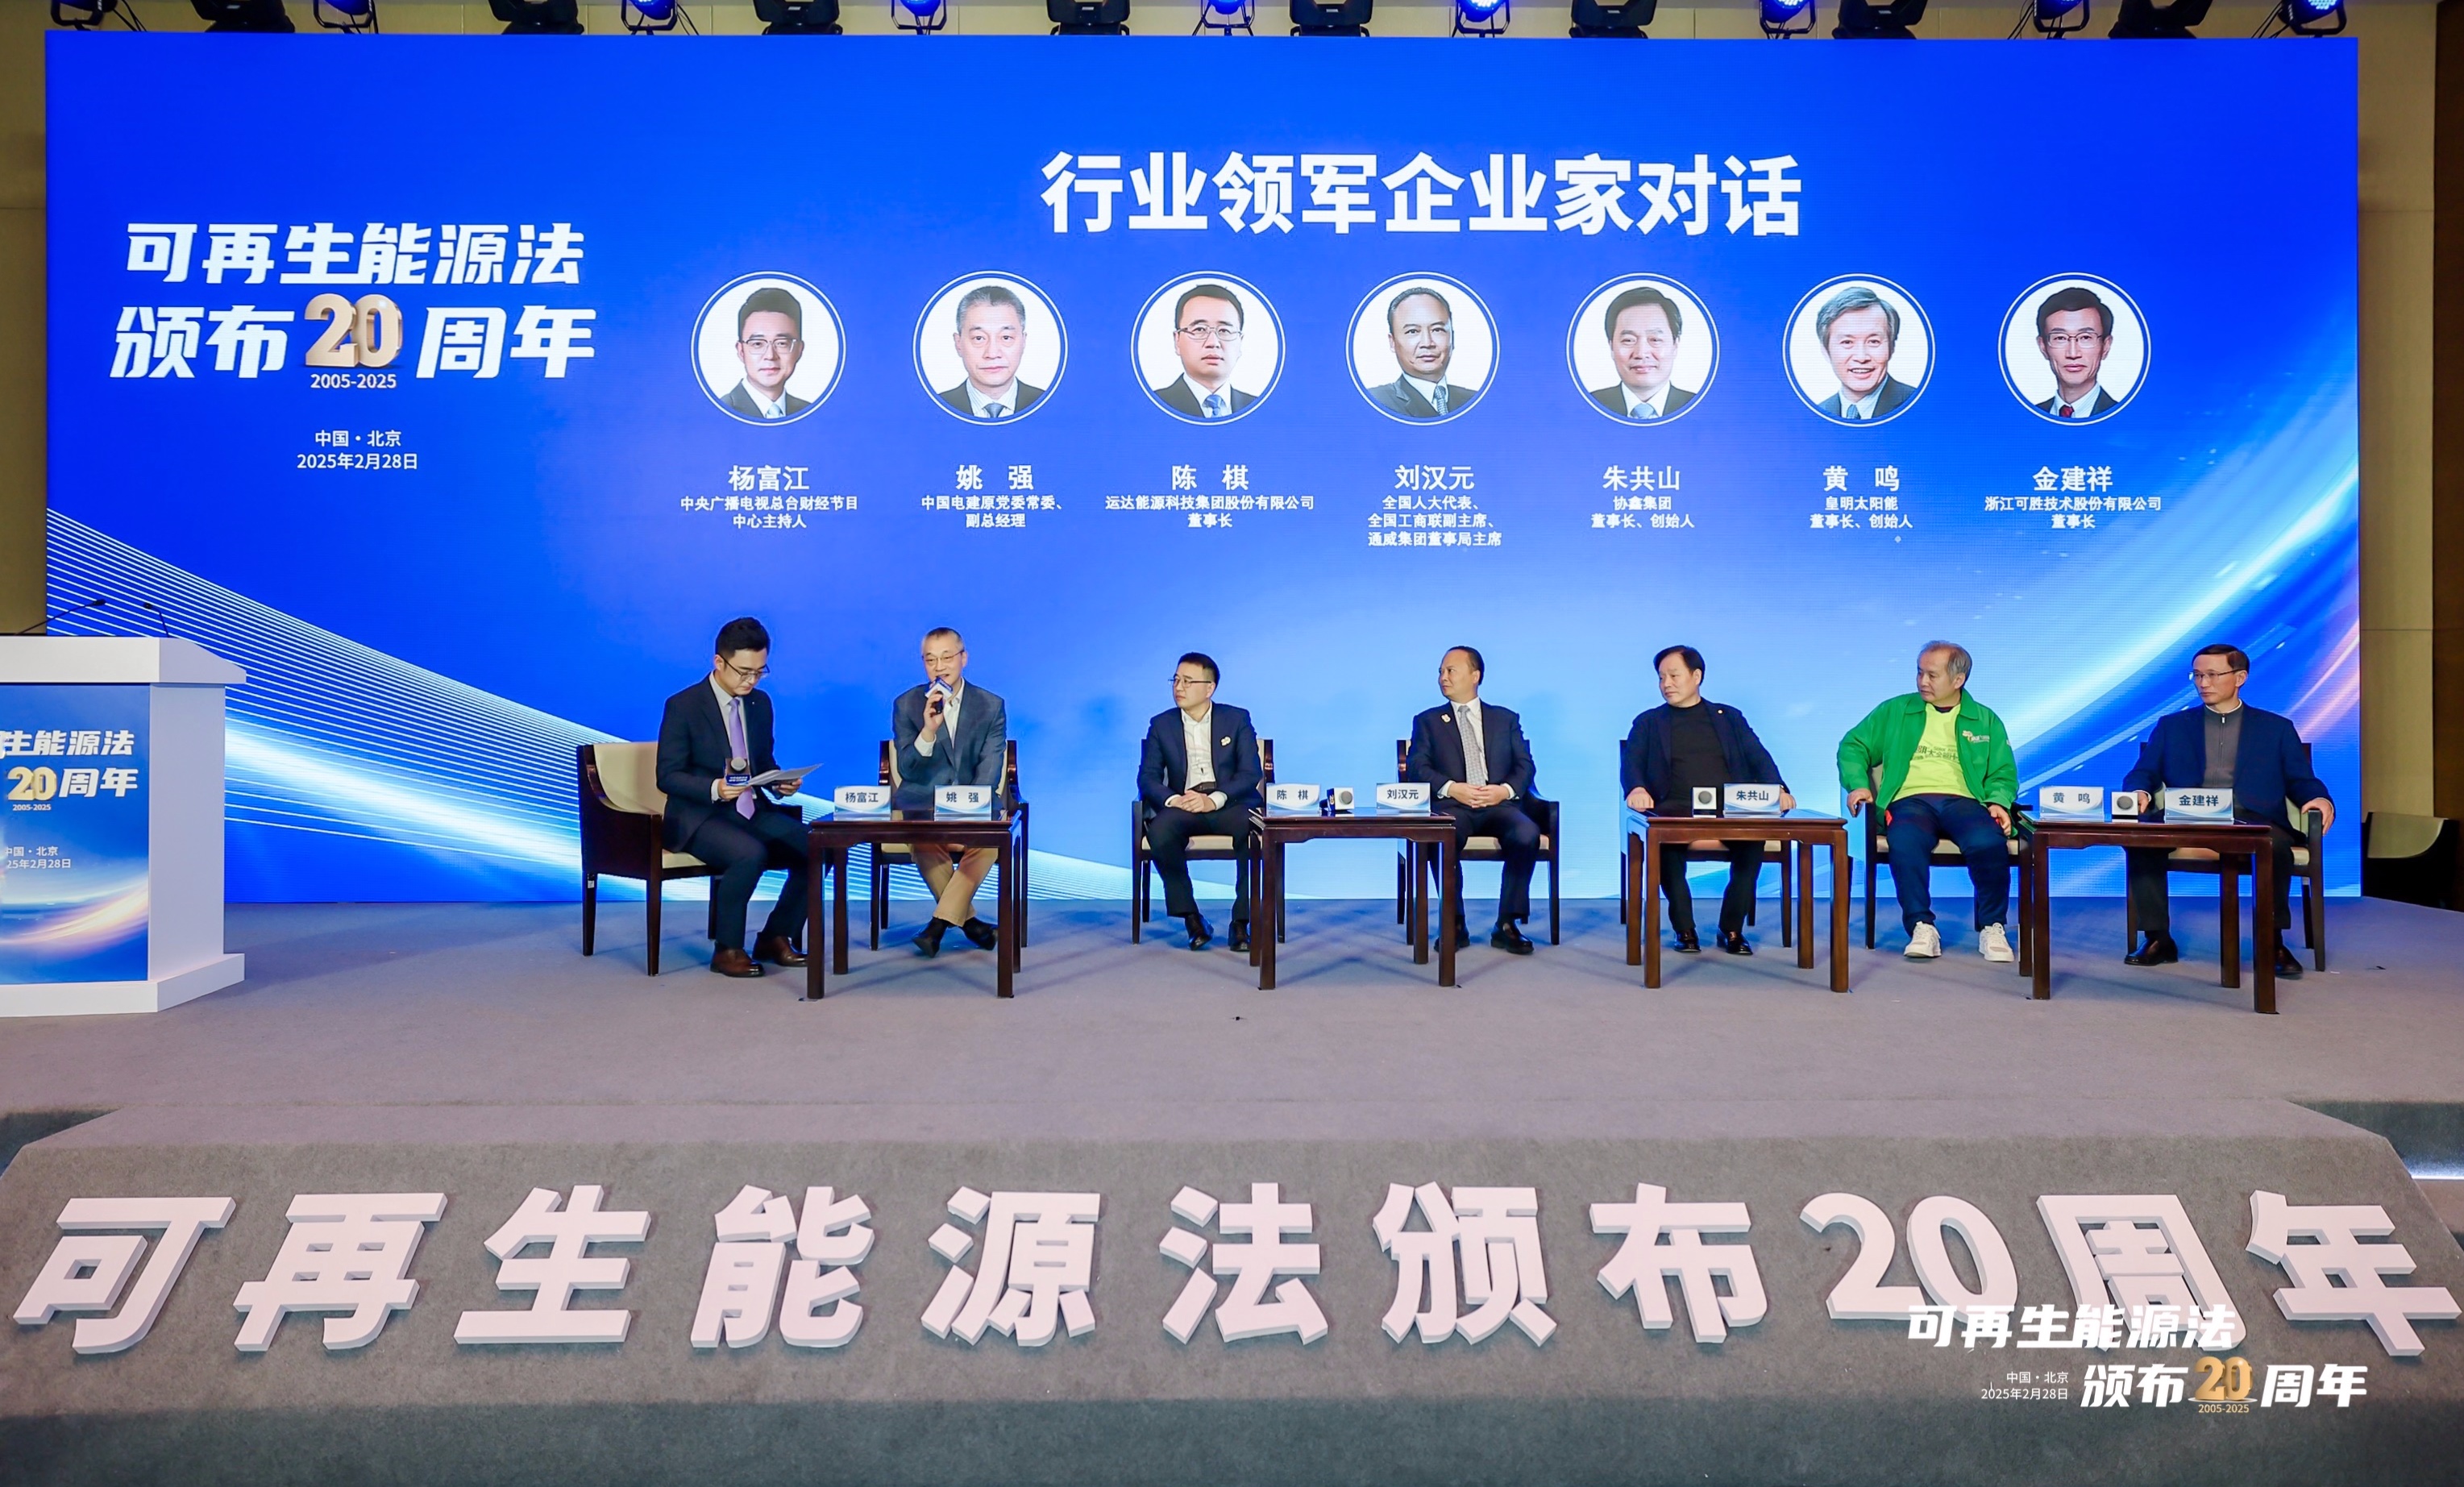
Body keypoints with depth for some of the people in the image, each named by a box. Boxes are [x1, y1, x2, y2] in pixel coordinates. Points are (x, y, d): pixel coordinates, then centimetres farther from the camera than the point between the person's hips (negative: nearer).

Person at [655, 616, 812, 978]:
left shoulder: (760, 703, 9)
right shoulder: (683, 706, -8)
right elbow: (668, 776, -10)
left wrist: (780, 782, -5)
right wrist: (714, 789, -27)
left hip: (753, 810, 6)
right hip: (700, 817, -6)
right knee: (751, 854, -35)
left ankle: (776, 935, 1)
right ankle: (727, 949, -15)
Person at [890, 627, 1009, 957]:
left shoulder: (992, 707, 6)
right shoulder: (906, 705, 6)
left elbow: (989, 773, -2)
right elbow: (908, 772, -3)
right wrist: (929, 729, -20)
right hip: (921, 804, 0)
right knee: (923, 837, -35)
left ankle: (939, 923, -24)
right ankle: (968, 920, -15)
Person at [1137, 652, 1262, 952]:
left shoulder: (1237, 719, 9)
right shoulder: (1161, 724, 13)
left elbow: (1251, 773, -1)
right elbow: (1148, 777, 6)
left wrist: (1214, 800, -18)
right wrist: (1173, 800, -16)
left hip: (1229, 804, -1)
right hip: (1183, 805, 1)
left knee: (1254, 827, -36)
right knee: (1159, 832, -34)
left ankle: (1241, 921, -21)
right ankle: (1192, 919, -20)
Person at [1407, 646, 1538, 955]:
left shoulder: (1506, 719, 20)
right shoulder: (1427, 721, 17)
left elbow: (1525, 766, 11)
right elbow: (1417, 767, 3)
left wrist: (1506, 789, -10)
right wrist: (1451, 788, -14)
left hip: (1498, 805, 1)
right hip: (1452, 806, -1)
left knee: (1528, 834, -32)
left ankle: (1507, 925, -21)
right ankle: (1454, 925, -20)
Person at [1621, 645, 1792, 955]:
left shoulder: (1729, 718, 22)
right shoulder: (1648, 722, 20)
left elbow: (1759, 758, 11)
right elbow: (1631, 762, 5)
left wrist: (1778, 790, -10)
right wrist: (1636, 788, -19)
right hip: (1676, 810, -1)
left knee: (1754, 836, -33)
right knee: (1665, 837, -36)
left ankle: (1732, 929, -17)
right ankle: (1684, 929, -20)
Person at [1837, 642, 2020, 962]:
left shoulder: (1985, 721, 19)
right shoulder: (1895, 711, 17)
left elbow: (2003, 773, 16)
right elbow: (1854, 746, 16)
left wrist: (1998, 802, -6)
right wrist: (1858, 784, -3)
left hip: (1963, 800, 1)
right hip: (1910, 800, -1)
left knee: (1989, 843, -34)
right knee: (1905, 843, -38)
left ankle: (1992, 927, -16)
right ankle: (1921, 927, -28)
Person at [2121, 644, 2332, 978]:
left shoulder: (2277, 728, 21)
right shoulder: (2172, 725, 23)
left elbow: (2302, 781, 15)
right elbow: (2143, 773, 13)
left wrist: (2320, 799, -9)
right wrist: (2140, 792, -11)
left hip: (2251, 820, -1)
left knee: (2276, 844, -37)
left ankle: (2273, 942, -21)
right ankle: (2159, 940, -22)